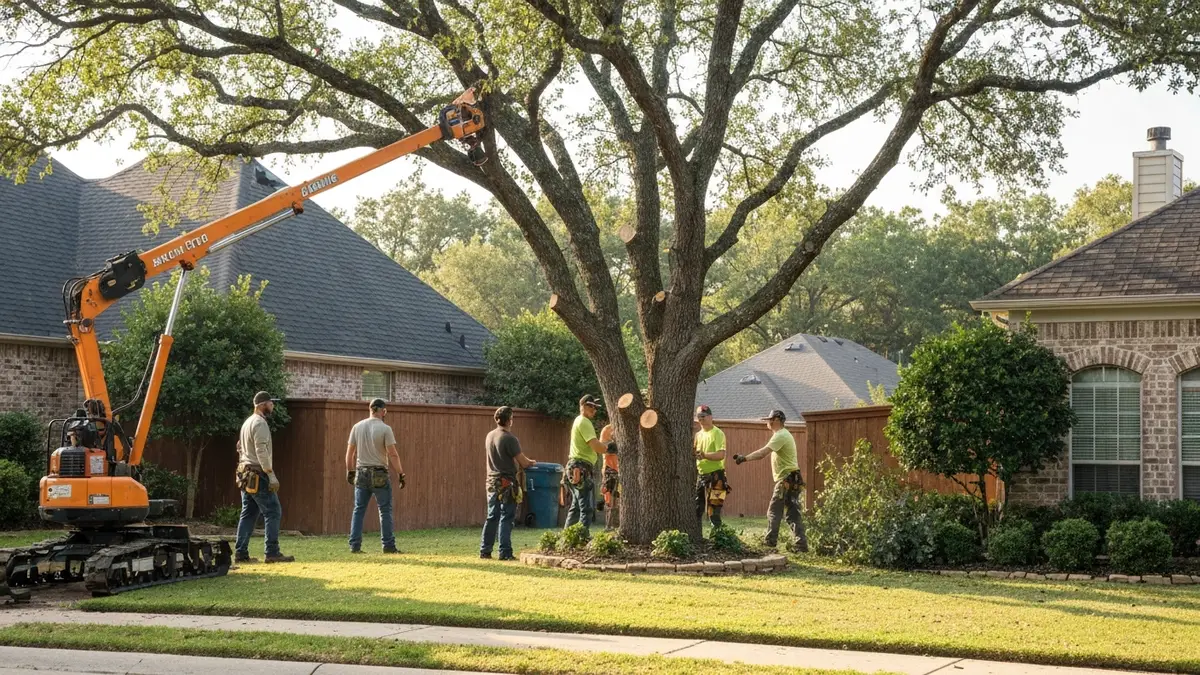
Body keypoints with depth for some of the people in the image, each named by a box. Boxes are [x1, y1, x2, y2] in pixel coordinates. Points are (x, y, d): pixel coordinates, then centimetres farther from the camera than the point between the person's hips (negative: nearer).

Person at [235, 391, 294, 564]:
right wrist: (271, 475, -21)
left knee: (248, 514, 11)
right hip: (258, 475, -10)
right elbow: (261, 451, -21)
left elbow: (240, 448, 21)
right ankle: (272, 553, -10)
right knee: (273, 512, -7)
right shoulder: (260, 423, -13)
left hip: (246, 476, 10)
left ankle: (241, 554, 9)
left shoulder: (247, 423, 17)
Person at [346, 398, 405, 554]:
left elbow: (350, 452, 7)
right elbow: (393, 454, -12)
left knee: (358, 510, 9)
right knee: (385, 510, 3)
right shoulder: (385, 429, -10)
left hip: (361, 473, 4)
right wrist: (400, 473, -5)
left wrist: (350, 471, 17)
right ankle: (388, 545, 3)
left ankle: (355, 545, 5)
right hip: (379, 474, -4)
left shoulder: (357, 427, 3)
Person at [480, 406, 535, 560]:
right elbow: (523, 462, -14)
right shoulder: (509, 439, -16)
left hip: (492, 482, 7)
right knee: (506, 518, -2)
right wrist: (531, 463, 8)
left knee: (492, 517, 13)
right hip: (507, 483, -7)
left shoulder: (490, 436, 8)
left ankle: (485, 550, 13)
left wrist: (521, 463, 18)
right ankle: (505, 552, -2)